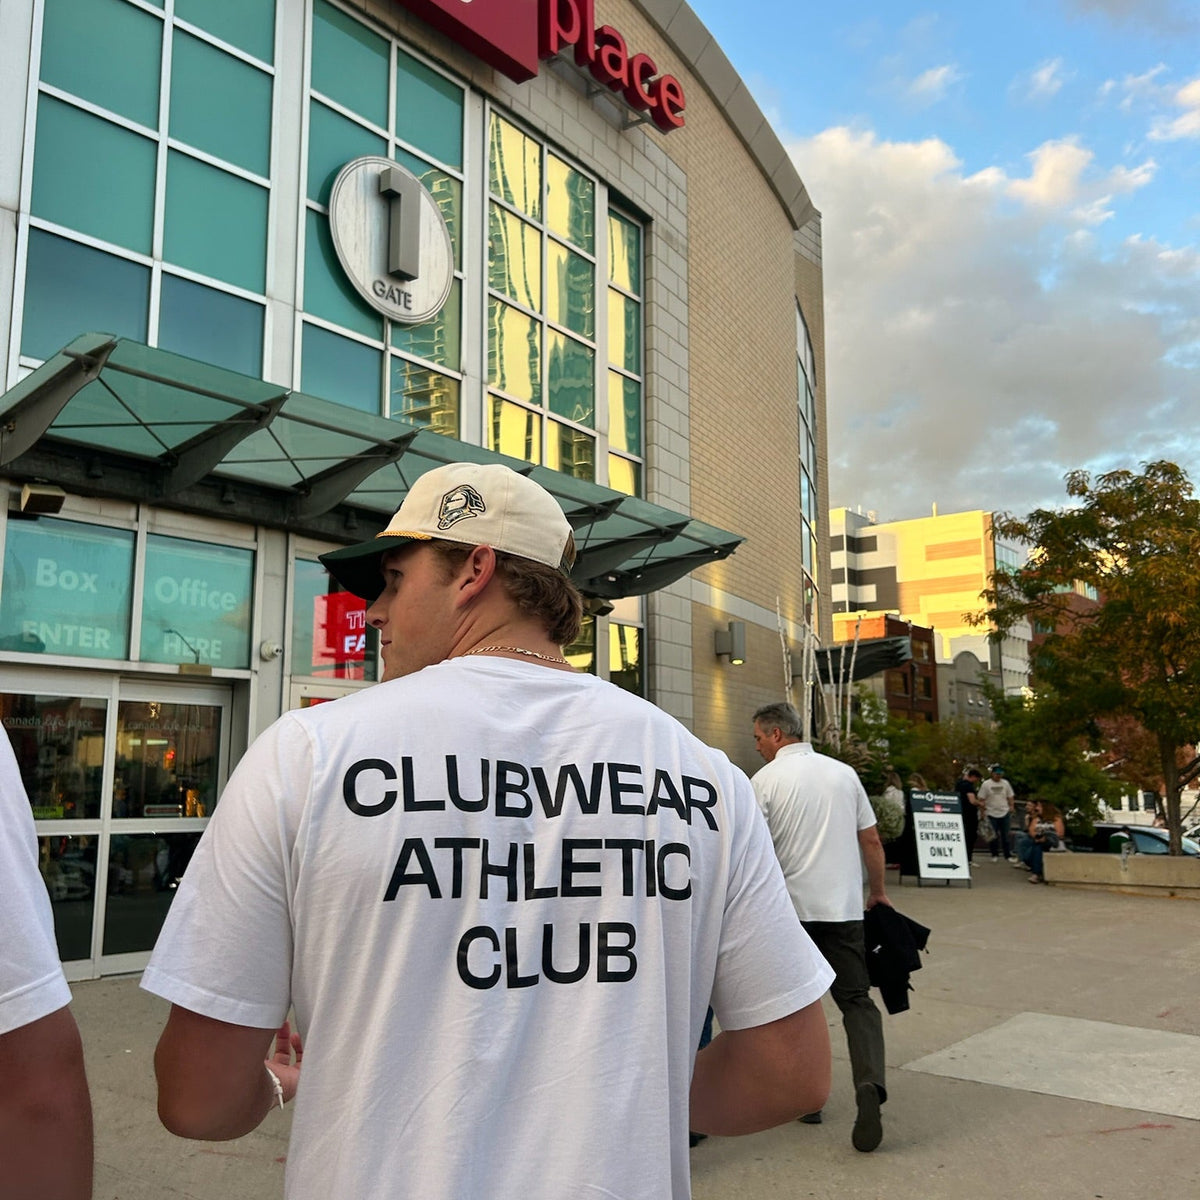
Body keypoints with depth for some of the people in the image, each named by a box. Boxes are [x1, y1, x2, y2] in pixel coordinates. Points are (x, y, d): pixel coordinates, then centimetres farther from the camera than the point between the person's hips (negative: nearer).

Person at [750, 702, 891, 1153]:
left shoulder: (766, 779, -5)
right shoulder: (843, 772, 7)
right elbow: (871, 840, 11)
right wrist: (879, 891, 22)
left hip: (790, 908, -3)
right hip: (844, 907, 3)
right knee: (856, 998, 5)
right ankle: (869, 1084, -14)